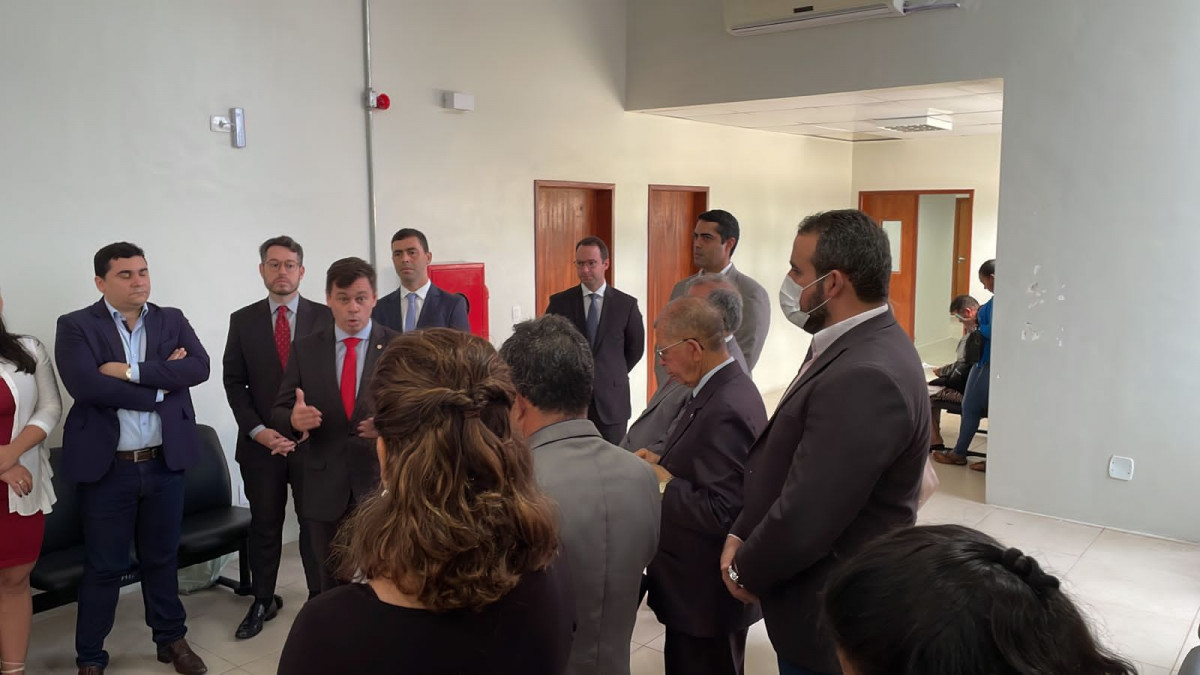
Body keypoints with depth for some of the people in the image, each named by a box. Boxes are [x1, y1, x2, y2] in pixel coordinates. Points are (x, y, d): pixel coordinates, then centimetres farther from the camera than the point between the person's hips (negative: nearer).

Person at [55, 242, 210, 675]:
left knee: (162, 557, 16)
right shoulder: (76, 326, -4)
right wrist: (160, 385, -14)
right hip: (107, 466, -3)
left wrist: (132, 371, -18)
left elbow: (199, 367, -10)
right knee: (104, 567, 8)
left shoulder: (172, 320, 6)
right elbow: (85, 384, -20)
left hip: (164, 462, 3)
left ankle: (172, 639, 32)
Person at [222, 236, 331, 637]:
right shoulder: (242, 320, 5)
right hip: (260, 442, 1)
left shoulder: (325, 317, 0)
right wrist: (258, 431, -8)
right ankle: (262, 601, 26)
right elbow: (234, 382, 3)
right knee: (264, 525, 11)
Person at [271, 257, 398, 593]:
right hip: (325, 490, 2)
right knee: (333, 583, 16)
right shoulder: (305, 348, 2)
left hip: (382, 485, -2)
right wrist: (294, 419, -21)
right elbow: (279, 412, 2)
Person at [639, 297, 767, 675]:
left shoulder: (725, 411, -27)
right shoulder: (727, 388, 4)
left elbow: (720, 514, -30)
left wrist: (662, 482, -19)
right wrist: (665, 463, 1)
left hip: (706, 592, -9)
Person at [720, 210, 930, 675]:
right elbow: (783, 458, 8)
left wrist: (745, 571, -11)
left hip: (830, 616, -9)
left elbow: (803, 520, -29)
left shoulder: (865, 377, -30)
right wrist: (741, 535, -1)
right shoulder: (857, 345, 3)